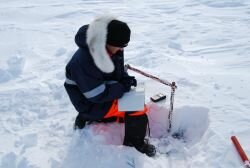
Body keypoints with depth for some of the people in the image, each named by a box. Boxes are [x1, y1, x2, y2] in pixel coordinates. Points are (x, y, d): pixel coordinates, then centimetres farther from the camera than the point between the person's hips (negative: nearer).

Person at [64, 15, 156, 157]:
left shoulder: (111, 49, -8)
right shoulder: (84, 61, -33)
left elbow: (118, 71, 9)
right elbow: (98, 95, -29)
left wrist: (126, 78, -12)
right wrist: (123, 87, -21)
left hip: (106, 93, 9)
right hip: (92, 103, -9)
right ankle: (135, 143, 6)